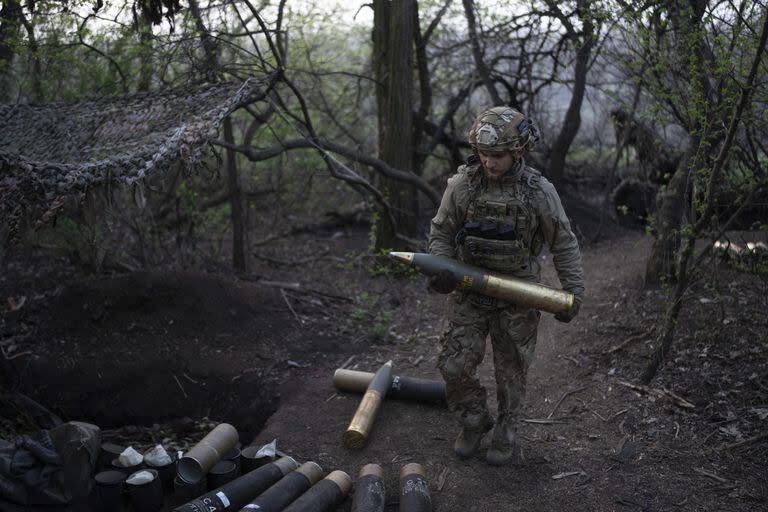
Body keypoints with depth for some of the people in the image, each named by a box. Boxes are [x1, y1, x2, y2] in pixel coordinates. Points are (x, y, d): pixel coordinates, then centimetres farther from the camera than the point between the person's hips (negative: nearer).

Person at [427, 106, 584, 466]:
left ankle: (505, 431, 32)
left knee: (511, 370, 10)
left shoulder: (539, 192, -10)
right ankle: (474, 422, 25)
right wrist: (440, 269, -13)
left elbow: (564, 245, -1)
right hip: (468, 294, 1)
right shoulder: (462, 185, -8)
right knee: (454, 366, 0)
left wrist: (573, 291, -7)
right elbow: (441, 232, 4)